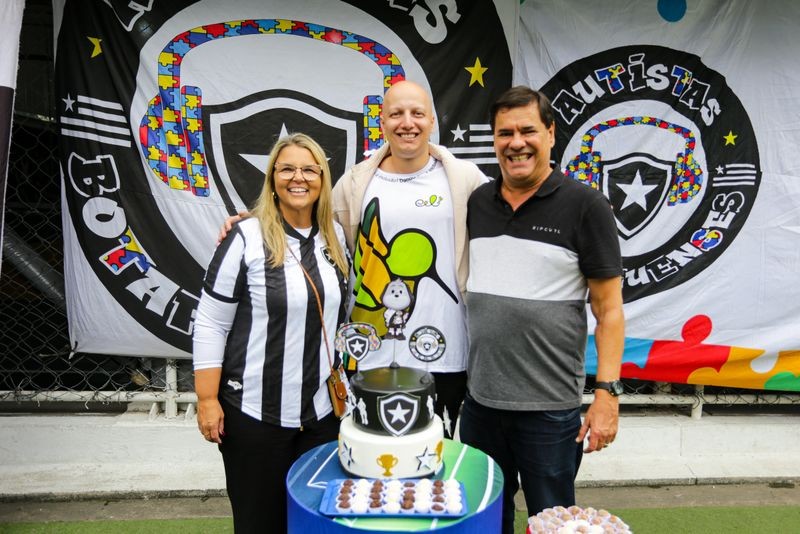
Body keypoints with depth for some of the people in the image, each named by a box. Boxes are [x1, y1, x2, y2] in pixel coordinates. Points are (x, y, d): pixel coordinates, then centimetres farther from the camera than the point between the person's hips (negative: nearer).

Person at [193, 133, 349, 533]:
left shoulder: (335, 236, 5)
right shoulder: (246, 238, -11)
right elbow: (210, 325, -9)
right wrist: (207, 400, -11)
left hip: (322, 409, 5)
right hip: (255, 411, -4)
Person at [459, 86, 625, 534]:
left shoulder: (585, 205, -8)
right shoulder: (477, 202, 4)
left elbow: (609, 308, -8)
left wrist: (607, 392, -13)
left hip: (550, 406, -4)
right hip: (480, 398, 4)